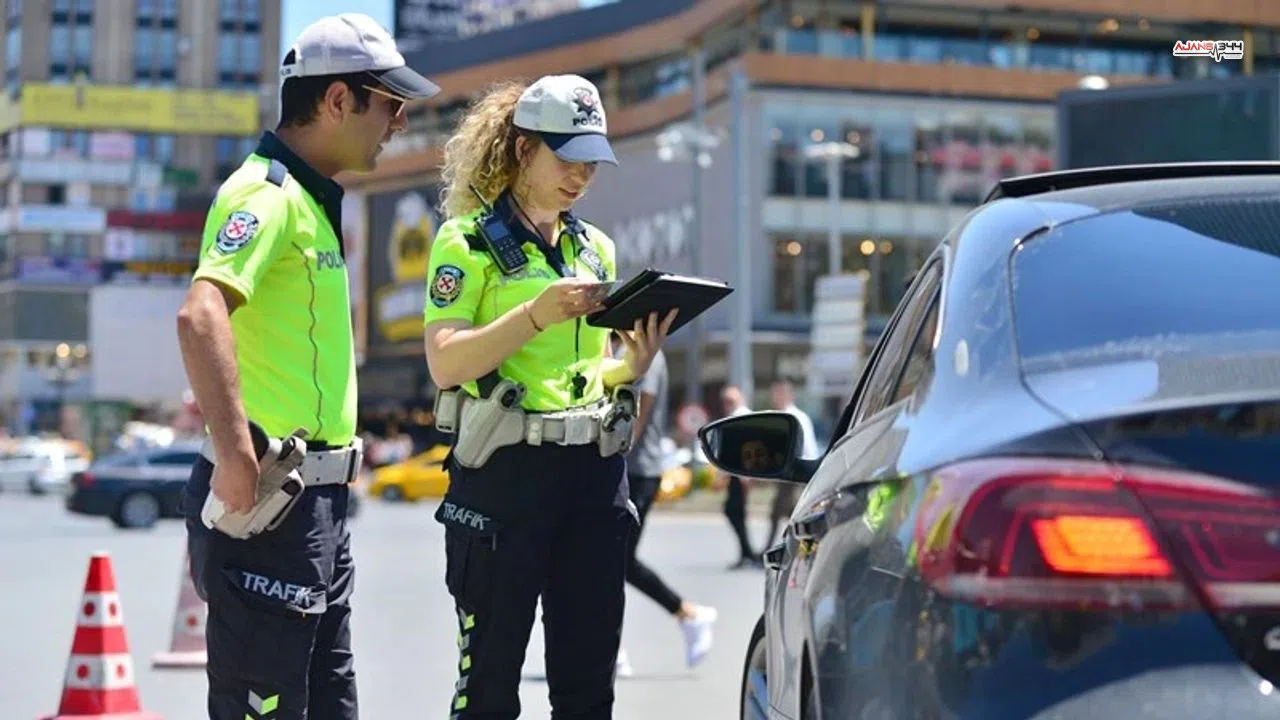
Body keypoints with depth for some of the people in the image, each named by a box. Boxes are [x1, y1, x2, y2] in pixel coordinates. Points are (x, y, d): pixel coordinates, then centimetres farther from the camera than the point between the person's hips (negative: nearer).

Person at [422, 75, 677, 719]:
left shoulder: (596, 247, 16)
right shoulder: (468, 240, -2)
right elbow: (445, 364, -13)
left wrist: (634, 364, -3)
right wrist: (537, 314, -24)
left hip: (595, 473, 6)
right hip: (504, 472, -5)